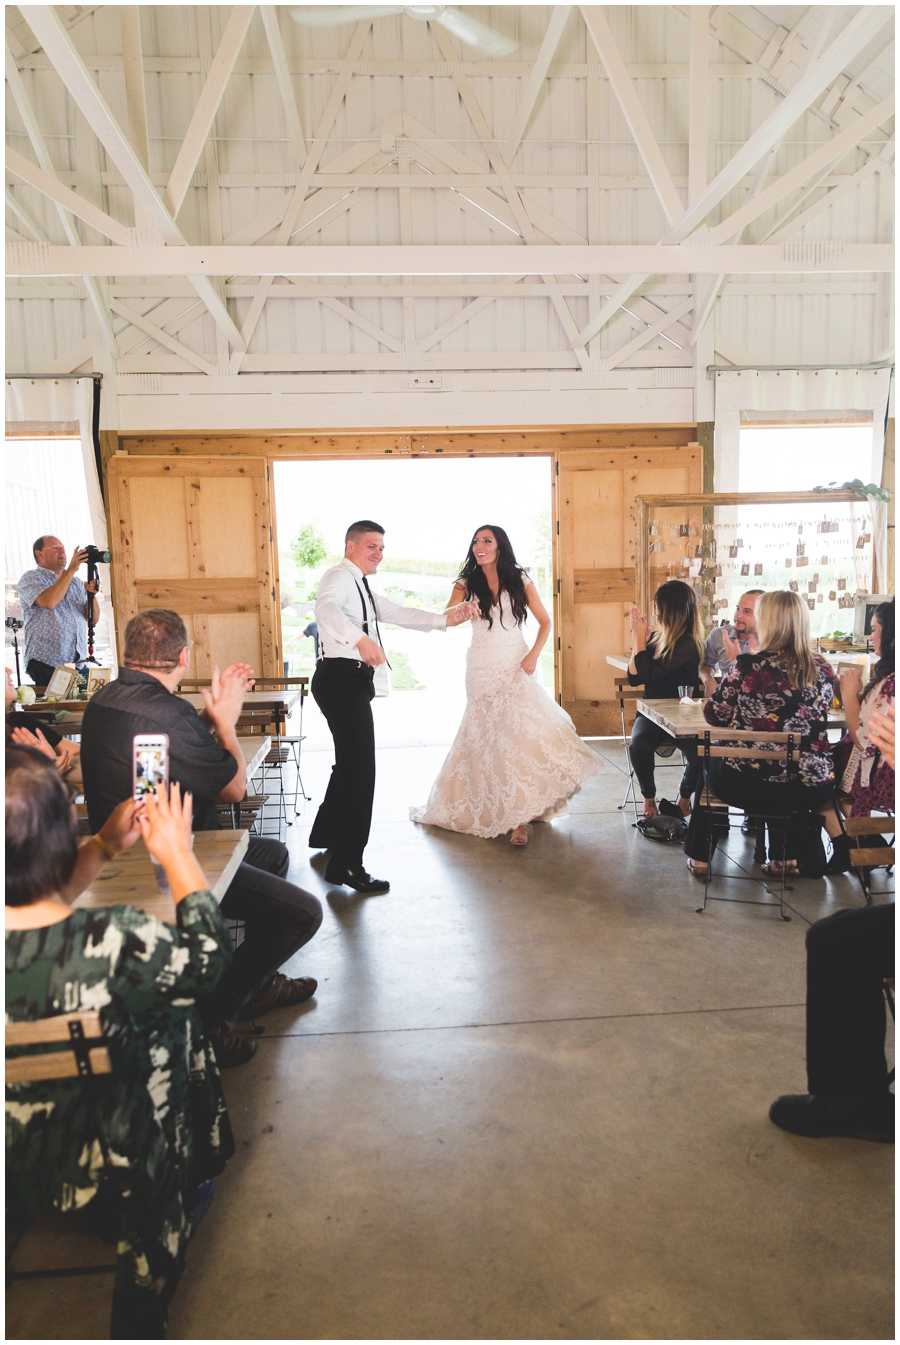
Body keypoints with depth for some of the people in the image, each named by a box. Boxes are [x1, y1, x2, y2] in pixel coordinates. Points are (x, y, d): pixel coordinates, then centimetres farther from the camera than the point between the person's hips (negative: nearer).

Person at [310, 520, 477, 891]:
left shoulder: (361, 587, 24)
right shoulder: (339, 576, -9)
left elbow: (399, 613, 21)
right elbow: (326, 608, -31)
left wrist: (445, 619, 10)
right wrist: (359, 639, -48)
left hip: (352, 682, 11)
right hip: (340, 677, -11)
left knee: (350, 763, 21)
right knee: (359, 768, -13)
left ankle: (326, 836, 38)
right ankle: (345, 864, -10)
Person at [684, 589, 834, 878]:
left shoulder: (749, 667, -15)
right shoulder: (823, 669, -2)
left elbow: (714, 715, -3)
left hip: (751, 785, -3)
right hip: (812, 788, 4)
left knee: (710, 767, 30)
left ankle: (700, 857, 39)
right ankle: (784, 857, 39)